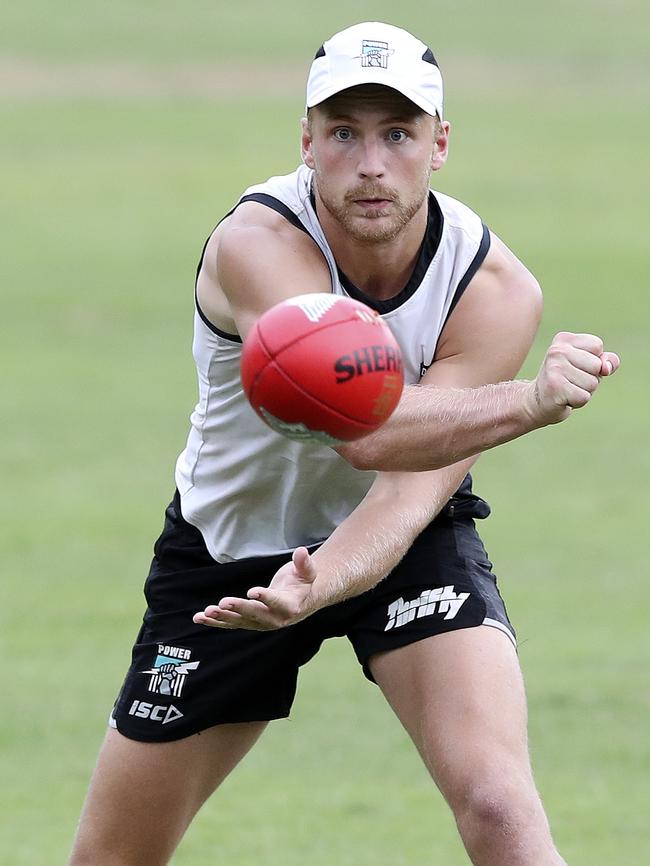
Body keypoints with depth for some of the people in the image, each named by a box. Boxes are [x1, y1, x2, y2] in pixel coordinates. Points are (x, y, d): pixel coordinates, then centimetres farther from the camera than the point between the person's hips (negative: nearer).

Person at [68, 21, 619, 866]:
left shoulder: (496, 290, -22)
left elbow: (410, 491, -28)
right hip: (229, 543, 0)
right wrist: (529, 401, -59)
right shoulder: (255, 245, -30)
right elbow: (361, 430, -44)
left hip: (404, 543, 0)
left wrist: (313, 588, -48)